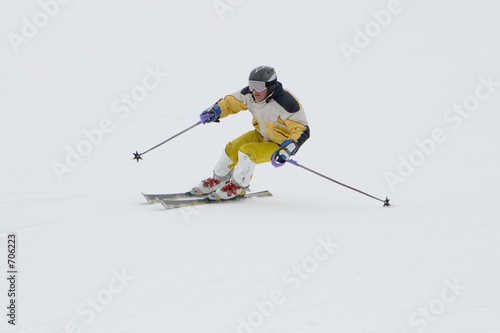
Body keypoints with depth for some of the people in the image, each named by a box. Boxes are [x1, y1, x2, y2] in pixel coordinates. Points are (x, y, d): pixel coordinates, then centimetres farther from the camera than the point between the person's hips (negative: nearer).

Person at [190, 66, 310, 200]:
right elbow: (231, 102, 4)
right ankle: (218, 180, 21)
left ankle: (239, 186, -2)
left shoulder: (285, 103, -34)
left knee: (247, 152, -25)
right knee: (232, 149, -5)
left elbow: (302, 130, -31)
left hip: (280, 144, -7)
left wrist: (287, 150, -44)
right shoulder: (249, 94, -14)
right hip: (261, 134, 7)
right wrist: (215, 111, -16)